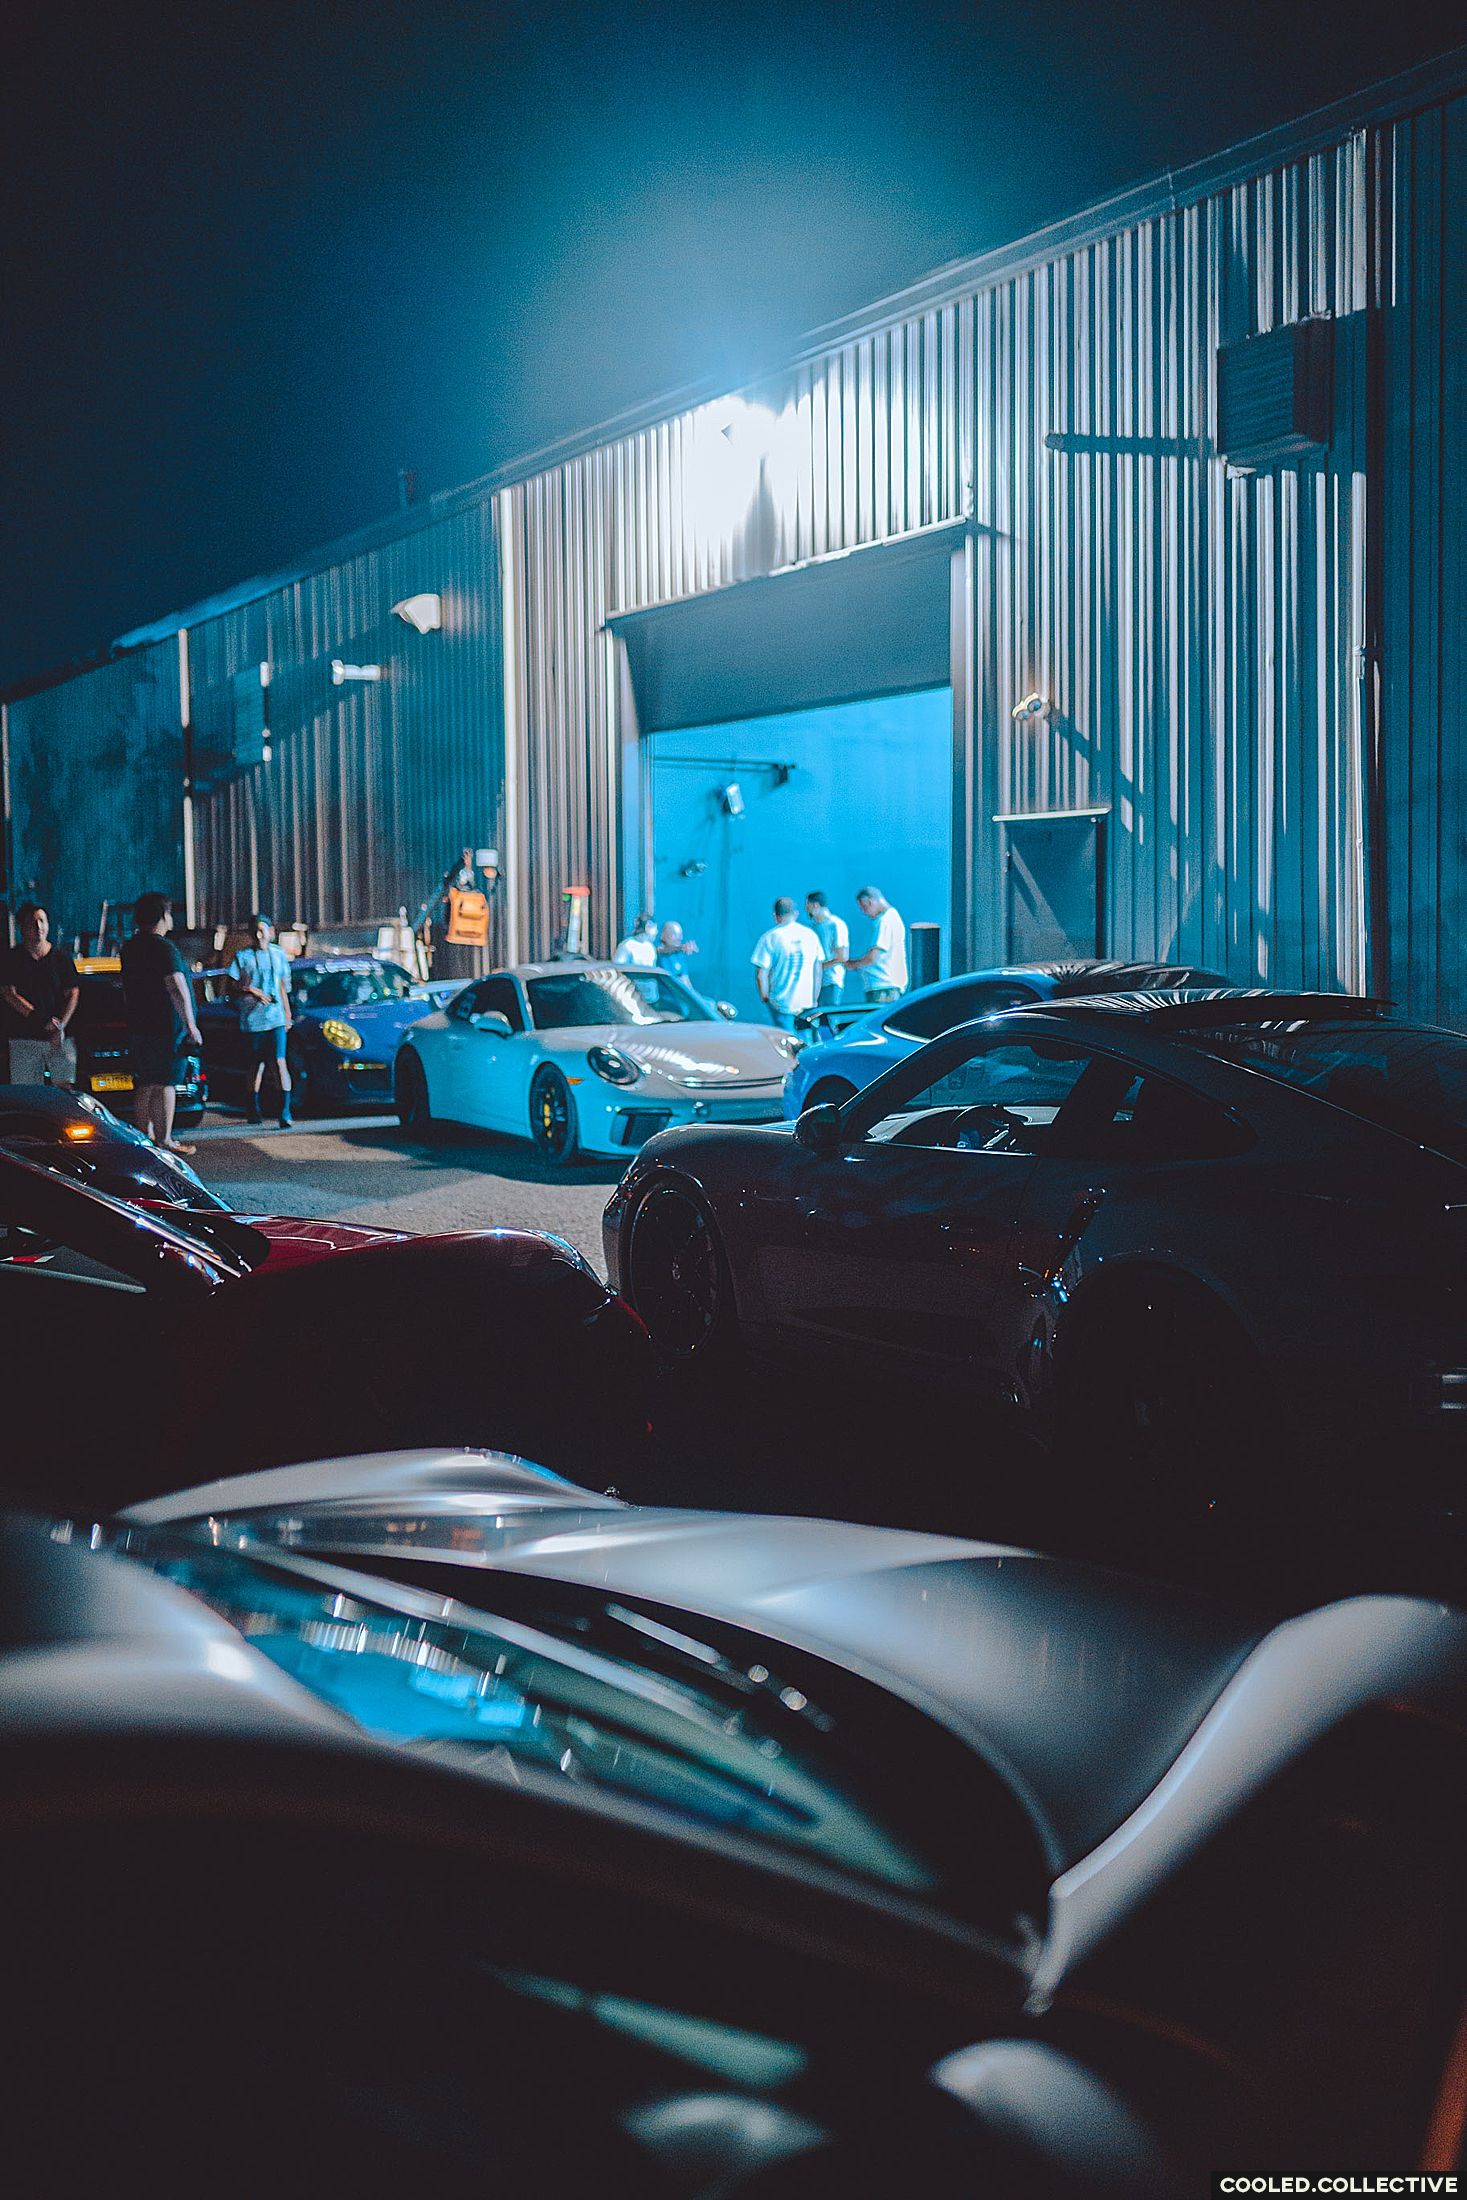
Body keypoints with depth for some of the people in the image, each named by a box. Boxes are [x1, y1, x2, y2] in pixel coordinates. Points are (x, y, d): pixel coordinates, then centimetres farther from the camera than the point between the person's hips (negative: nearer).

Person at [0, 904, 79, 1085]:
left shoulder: (61, 957, 9)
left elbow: (73, 994, 6)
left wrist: (60, 1027, -9)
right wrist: (42, 1021, -13)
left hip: (59, 1037, 1)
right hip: (22, 1039, -1)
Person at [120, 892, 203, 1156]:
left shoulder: (130, 948, 13)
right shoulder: (163, 948, -15)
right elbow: (178, 989, -22)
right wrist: (191, 1026, -22)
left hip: (138, 1025, 9)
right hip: (166, 1028, -8)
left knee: (145, 1084, 14)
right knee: (165, 1084, -7)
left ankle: (145, 1135, 19)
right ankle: (164, 1141, -7)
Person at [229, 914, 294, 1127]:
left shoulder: (279, 954, 10)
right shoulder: (242, 956, 2)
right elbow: (234, 989, -1)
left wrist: (287, 1014, 18)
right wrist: (250, 991, -19)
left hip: (276, 1019, 0)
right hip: (251, 1019, 0)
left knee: (279, 1062, -12)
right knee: (256, 1064, 9)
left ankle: (285, 1111, -17)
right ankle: (253, 1108, 26)